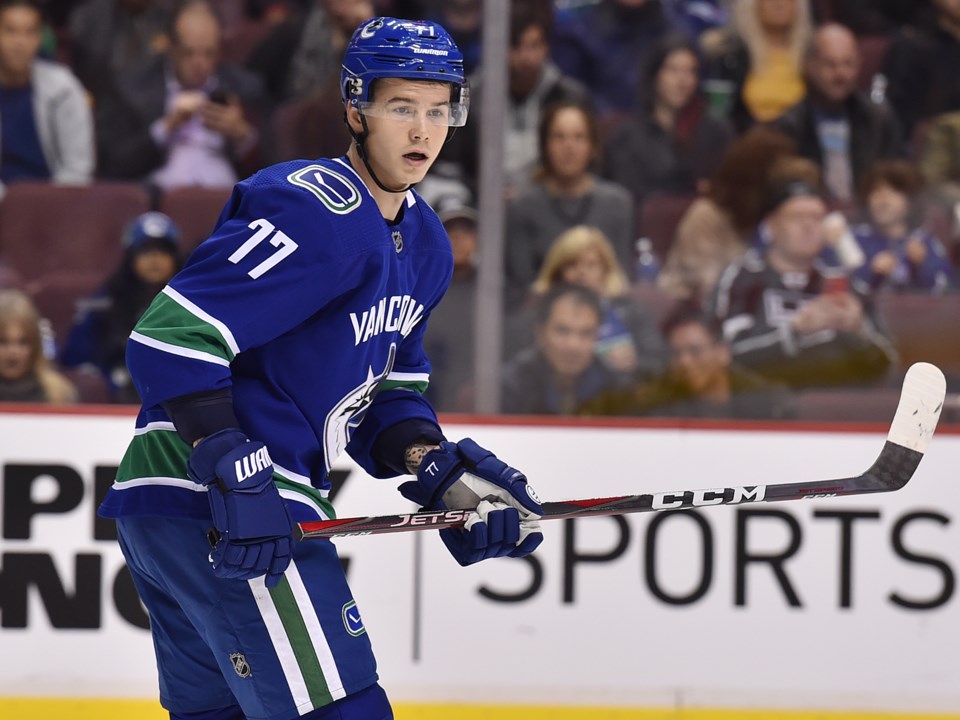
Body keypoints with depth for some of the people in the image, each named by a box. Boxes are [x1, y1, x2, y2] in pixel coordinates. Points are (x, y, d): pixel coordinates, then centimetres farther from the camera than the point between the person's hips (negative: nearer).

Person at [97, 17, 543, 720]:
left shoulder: (423, 245, 15)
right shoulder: (317, 212, -17)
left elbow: (386, 394, 21)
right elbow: (172, 338, -23)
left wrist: (443, 475, 3)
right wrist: (234, 471, -28)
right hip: (210, 503, -11)